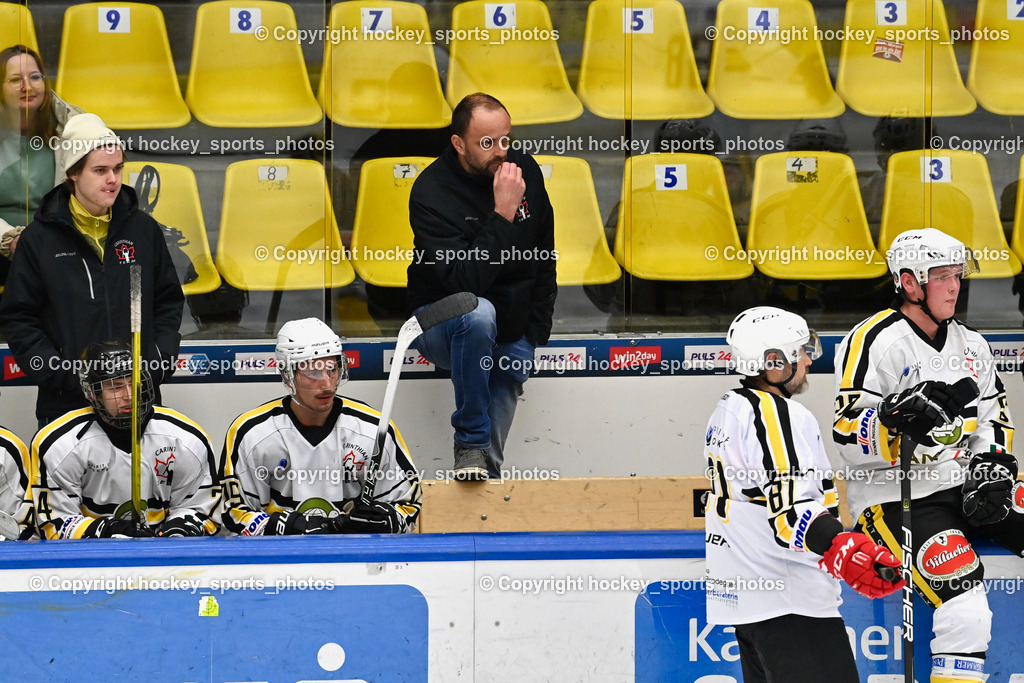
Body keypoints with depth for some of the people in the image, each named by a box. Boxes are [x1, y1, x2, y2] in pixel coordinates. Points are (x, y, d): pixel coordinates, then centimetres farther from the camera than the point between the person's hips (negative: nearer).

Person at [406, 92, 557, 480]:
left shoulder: (525, 170, -2)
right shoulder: (431, 192, -20)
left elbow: (545, 256, 13)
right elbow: (464, 280, -31)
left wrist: (536, 330, 8)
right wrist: (503, 214, -33)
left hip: (511, 330, 7)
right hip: (440, 324, -7)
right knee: (478, 313, -35)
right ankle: (470, 443, -25)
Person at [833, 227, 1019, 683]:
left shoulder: (971, 345, 13)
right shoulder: (873, 342, -11)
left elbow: (994, 418, 18)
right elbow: (848, 435, -17)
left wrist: (992, 465, -1)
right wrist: (899, 419, -35)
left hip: (963, 489, 8)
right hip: (895, 500, -8)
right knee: (962, 594, -27)